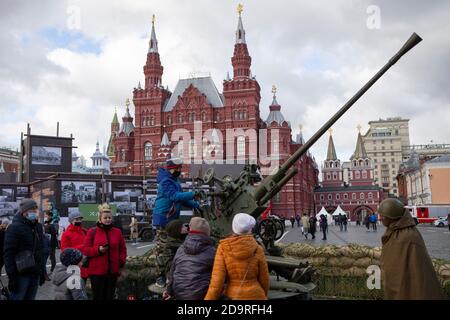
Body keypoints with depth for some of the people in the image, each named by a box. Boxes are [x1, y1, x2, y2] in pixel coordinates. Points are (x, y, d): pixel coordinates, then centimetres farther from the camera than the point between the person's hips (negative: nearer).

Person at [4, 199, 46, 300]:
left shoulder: (38, 227, 13)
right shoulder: (14, 228, -10)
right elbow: (8, 254, -14)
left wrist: (42, 271, 17)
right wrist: (12, 277, -19)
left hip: (35, 274, 7)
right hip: (21, 274, -6)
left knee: (30, 298, 12)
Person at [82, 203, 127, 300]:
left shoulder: (117, 232, 8)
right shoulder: (92, 232, -2)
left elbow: (123, 249, 13)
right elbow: (85, 250, -3)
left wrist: (121, 261, -2)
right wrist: (98, 250, -18)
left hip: (113, 271, 3)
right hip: (97, 271, -3)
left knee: (109, 296, 11)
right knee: (98, 296, 4)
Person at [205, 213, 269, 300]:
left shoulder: (223, 248, -8)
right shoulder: (257, 250, -8)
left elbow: (217, 281, -12)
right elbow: (264, 279, 2)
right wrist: (264, 296, 20)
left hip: (232, 296, 1)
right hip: (254, 295, 0)